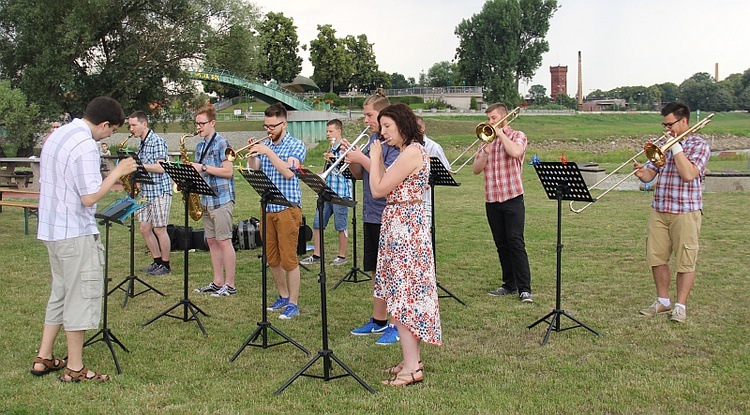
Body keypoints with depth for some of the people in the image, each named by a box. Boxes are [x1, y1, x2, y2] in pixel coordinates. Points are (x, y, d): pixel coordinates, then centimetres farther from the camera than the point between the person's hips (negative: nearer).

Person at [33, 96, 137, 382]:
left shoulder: (57, 136, 11)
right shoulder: (85, 146, -19)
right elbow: (90, 197, -23)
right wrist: (117, 172, -14)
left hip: (50, 229, 10)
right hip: (76, 233, -9)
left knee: (61, 294, 19)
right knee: (82, 297, 0)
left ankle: (43, 359, 24)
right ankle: (75, 369, 7)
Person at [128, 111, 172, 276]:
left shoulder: (157, 141, -12)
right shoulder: (142, 143, 15)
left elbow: (160, 167, -20)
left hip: (160, 191, -9)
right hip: (145, 192, 9)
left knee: (159, 229, -3)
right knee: (144, 228, 8)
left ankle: (166, 265, 7)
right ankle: (157, 261, 20)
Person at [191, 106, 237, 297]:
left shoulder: (222, 144, -9)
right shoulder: (200, 146, 16)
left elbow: (228, 172, -16)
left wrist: (203, 168, -18)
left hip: (221, 200, -9)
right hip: (206, 200, 9)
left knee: (224, 242, -5)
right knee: (211, 242, 11)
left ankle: (230, 285, 0)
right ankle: (218, 282, 18)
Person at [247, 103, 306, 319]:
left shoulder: (296, 145, -4)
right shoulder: (264, 145, 12)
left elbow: (288, 172, -18)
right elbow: (254, 172, 6)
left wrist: (268, 153, -21)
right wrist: (252, 155, -10)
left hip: (287, 208, -6)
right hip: (267, 208, 6)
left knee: (288, 258, -4)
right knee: (272, 258, 12)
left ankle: (293, 303, 5)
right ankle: (283, 296, 28)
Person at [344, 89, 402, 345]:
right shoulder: (372, 138, 12)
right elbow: (359, 175, 15)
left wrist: (361, 158, -18)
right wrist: (350, 157, -3)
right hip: (371, 214, 9)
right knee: (376, 270, 16)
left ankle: (398, 325, 6)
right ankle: (378, 321, 27)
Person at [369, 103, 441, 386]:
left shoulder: (411, 152, -16)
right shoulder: (414, 151, 16)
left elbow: (378, 190, -17)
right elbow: (387, 185, 15)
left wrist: (375, 158, -5)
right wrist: (376, 161, 11)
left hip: (404, 227, -10)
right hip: (404, 226, 10)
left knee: (403, 296, -8)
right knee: (408, 295, 13)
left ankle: (411, 369, -4)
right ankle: (412, 359, 20)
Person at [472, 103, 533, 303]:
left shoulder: (517, 136, 2)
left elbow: (515, 152, -22)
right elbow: (476, 169, 9)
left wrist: (501, 133, -9)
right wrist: (486, 151, -7)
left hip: (512, 198, -5)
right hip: (491, 200, 5)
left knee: (516, 243, -10)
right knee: (502, 245, 9)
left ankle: (525, 288, -8)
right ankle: (509, 285, 18)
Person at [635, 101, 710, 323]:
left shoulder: (699, 145, -4)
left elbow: (688, 174, -20)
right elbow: (650, 174, 9)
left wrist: (676, 147, -15)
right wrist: (642, 173, -14)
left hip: (686, 212, -6)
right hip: (659, 211, 6)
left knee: (685, 261, 0)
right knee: (656, 257, 8)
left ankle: (680, 306, 9)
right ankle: (663, 302, 22)